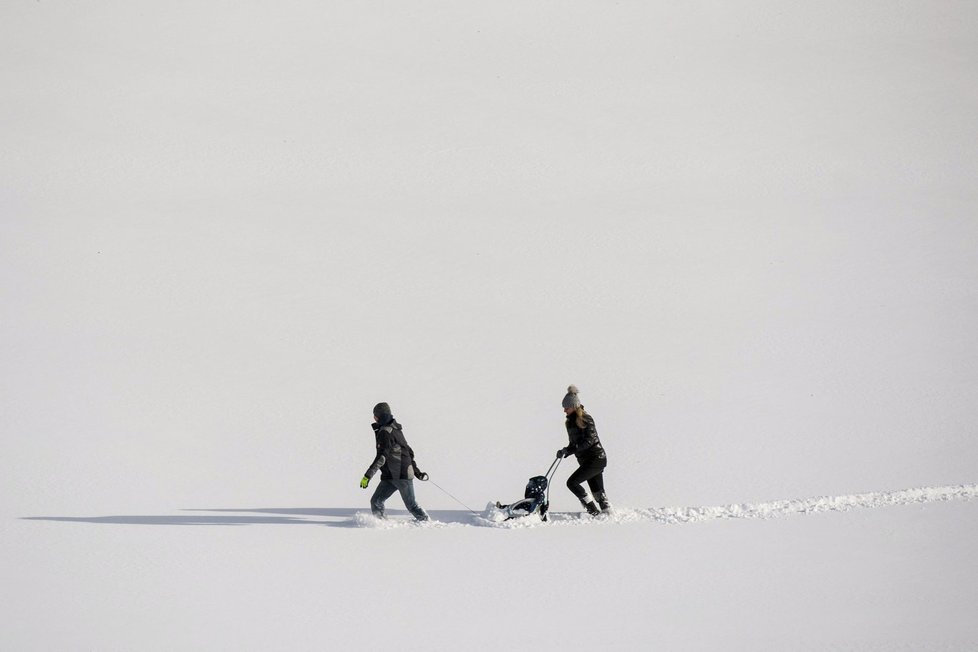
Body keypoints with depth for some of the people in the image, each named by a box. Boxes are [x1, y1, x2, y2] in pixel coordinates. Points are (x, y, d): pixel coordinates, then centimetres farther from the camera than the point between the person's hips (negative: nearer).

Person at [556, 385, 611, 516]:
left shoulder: (585, 419, -13)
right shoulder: (571, 422, 12)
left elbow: (589, 440, -23)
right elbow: (574, 444, 18)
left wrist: (568, 450, -27)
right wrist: (565, 452, -1)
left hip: (596, 459, -9)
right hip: (586, 460, 9)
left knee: (572, 482, -15)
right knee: (597, 491, 11)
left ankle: (593, 511, -14)